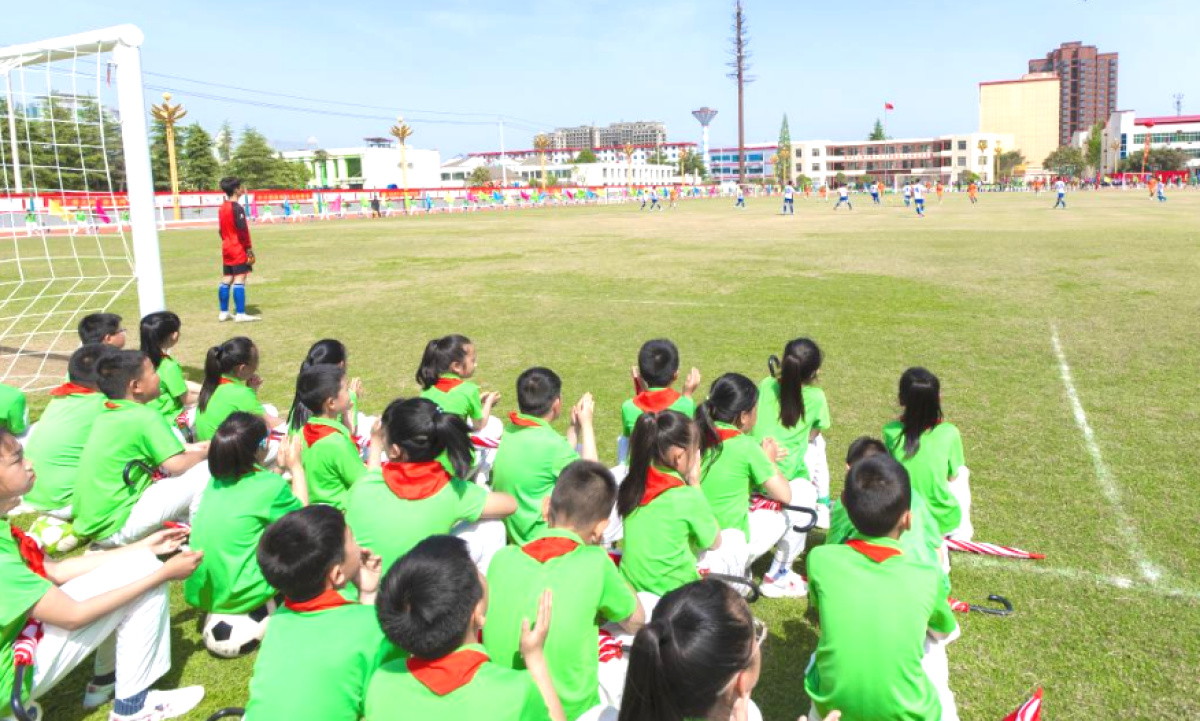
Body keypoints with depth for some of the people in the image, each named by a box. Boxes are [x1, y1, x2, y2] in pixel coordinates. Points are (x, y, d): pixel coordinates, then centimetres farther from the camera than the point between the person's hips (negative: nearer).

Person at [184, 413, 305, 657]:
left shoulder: (216, 479, 4)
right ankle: (258, 613, 9)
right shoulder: (271, 485, -14)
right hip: (238, 594, -7)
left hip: (200, 593, 7)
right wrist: (296, 468, 11)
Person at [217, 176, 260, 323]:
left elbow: (220, 230, 17)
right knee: (239, 279, -9)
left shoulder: (222, 208, 13)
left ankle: (224, 312, 17)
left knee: (226, 279, 12)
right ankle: (240, 314, -11)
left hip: (227, 249, 9)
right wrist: (249, 248, -15)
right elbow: (242, 230, -19)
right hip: (239, 249, -9)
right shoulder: (237, 208, -14)